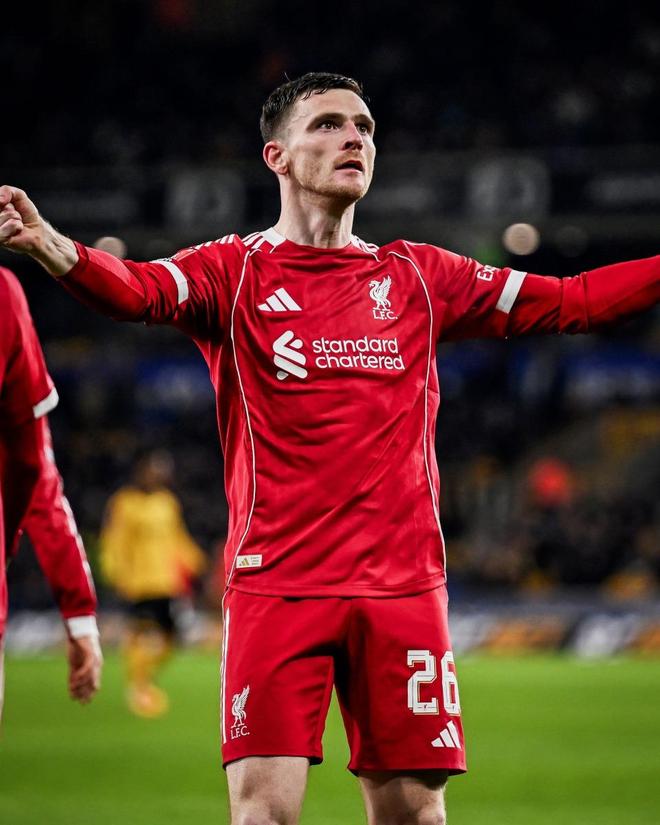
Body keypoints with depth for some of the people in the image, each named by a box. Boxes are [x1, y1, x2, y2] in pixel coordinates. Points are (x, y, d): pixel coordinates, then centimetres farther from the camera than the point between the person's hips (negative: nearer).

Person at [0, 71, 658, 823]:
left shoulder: (418, 278, 14)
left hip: (403, 588, 3)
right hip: (276, 585, -3)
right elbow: (136, 288, -15)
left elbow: (570, 302, 16)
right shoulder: (236, 272, 4)